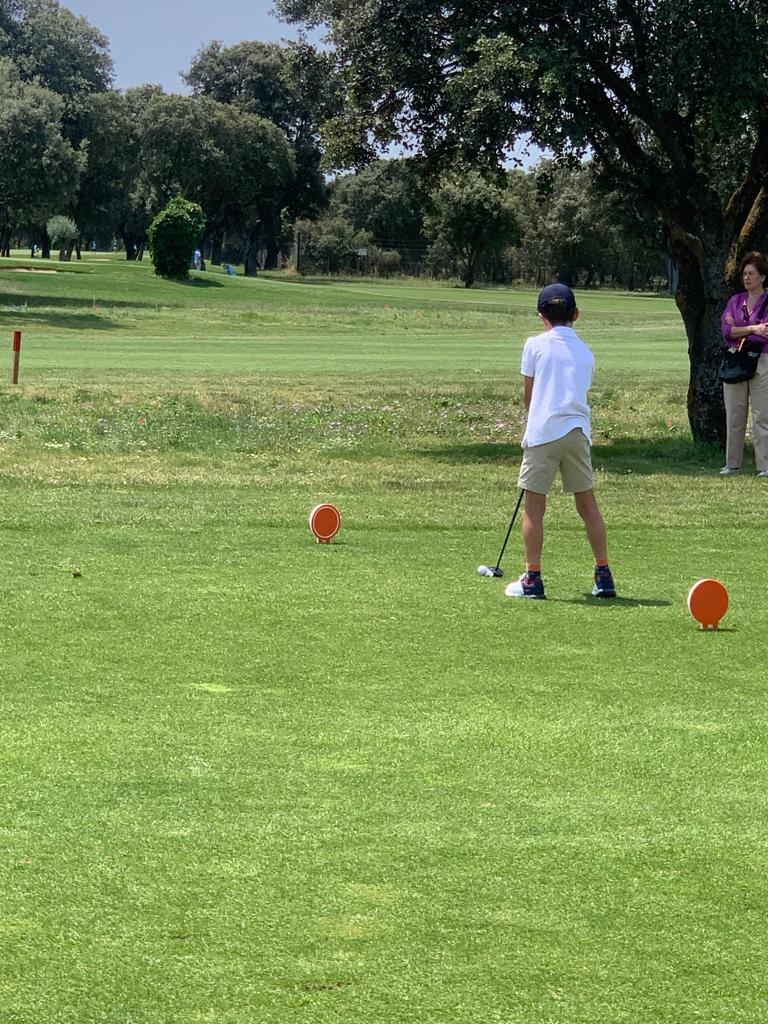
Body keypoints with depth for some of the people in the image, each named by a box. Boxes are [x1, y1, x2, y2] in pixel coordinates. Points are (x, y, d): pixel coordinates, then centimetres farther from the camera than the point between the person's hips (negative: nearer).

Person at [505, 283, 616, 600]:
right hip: (579, 431, 4)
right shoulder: (585, 352, 14)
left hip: (543, 431, -4)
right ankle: (603, 575, 12)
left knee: (534, 505, 2)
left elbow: (528, 394, 6)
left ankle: (532, 579, 2)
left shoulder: (536, 345, 2)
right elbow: (583, 394, 17)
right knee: (587, 502, 11)